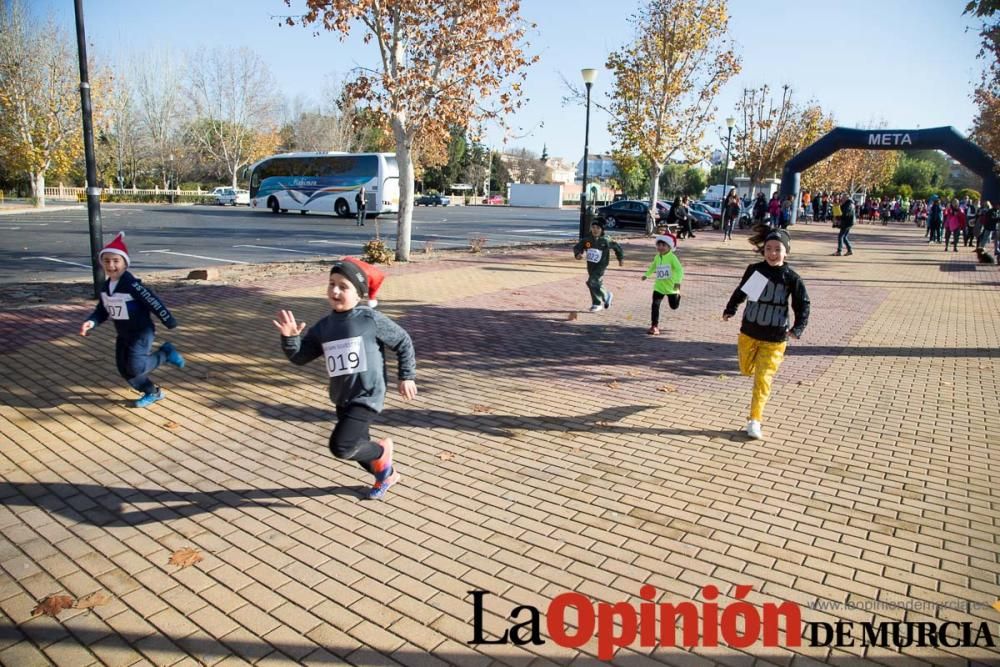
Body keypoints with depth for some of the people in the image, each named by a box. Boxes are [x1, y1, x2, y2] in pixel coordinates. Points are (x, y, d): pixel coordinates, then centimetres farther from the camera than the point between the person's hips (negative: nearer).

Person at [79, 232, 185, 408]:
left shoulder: (132, 284, -24)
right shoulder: (106, 286, 2)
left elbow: (153, 302, -22)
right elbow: (102, 311, 9)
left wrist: (170, 323, -19)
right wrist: (91, 322, -10)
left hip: (141, 333, -8)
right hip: (123, 334, 8)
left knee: (135, 367, -17)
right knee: (124, 369, 9)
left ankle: (166, 353, 7)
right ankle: (152, 393, 26)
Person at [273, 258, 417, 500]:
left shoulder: (371, 319, -12)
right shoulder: (323, 326, 4)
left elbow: (403, 342, -2)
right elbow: (300, 356, 5)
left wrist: (407, 377, -1)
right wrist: (290, 337, -14)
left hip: (367, 397, -7)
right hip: (342, 400, 7)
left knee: (341, 446, -18)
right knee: (357, 447, 20)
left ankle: (381, 451, 11)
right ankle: (386, 473, 49)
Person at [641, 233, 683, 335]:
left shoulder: (672, 257, -16)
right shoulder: (657, 257, 2)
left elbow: (679, 270, -24)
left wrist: (678, 282, -36)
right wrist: (646, 275, 26)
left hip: (671, 287, -3)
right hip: (659, 287, 4)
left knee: (674, 306, 14)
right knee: (655, 306, -8)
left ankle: (677, 295, 48)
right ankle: (654, 326, -3)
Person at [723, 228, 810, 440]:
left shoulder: (791, 278, -10)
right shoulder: (754, 270, -5)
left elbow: (803, 305, -3)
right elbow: (741, 292, 10)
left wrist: (798, 329, -15)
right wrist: (730, 310, -2)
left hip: (775, 338, -3)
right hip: (749, 332, 3)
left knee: (763, 379, -2)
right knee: (746, 370, 18)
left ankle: (755, 420, 8)